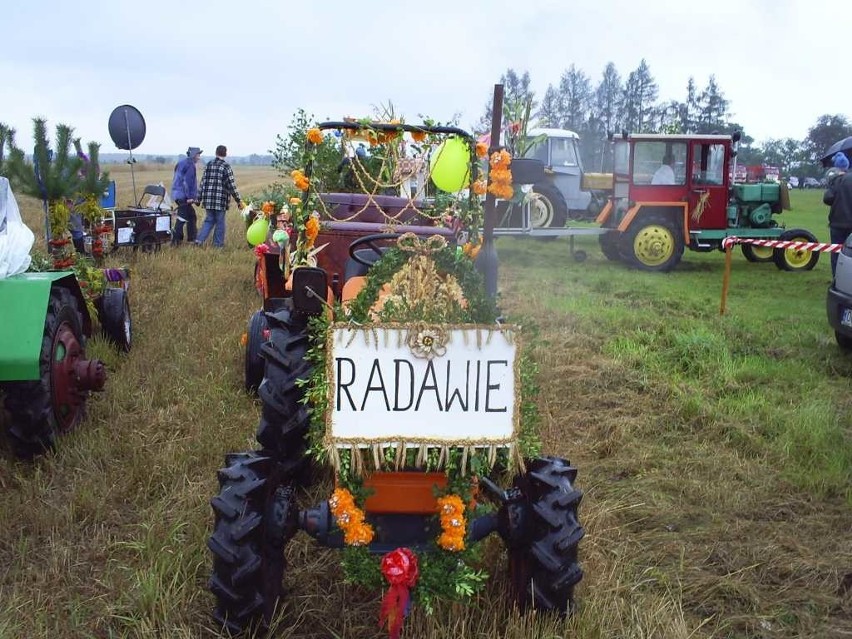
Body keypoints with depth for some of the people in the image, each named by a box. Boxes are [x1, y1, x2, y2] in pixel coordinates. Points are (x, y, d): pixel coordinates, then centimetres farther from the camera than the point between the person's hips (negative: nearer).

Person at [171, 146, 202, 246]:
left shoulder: (182, 163, 19)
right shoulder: (190, 165, -13)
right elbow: (187, 182, -20)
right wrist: (190, 196, -20)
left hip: (178, 194, 10)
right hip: (184, 196, -10)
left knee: (192, 216, 18)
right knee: (182, 218, -9)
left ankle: (192, 238, 23)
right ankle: (176, 240, -10)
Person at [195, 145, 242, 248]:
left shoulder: (208, 165, 8)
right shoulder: (226, 166, -8)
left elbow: (203, 182, 11)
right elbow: (231, 185, -9)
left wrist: (201, 199, 17)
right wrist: (238, 200, -4)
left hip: (208, 200, 5)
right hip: (220, 200, -5)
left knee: (209, 220, 16)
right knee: (220, 222, 7)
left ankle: (199, 240, 4)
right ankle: (218, 244, 13)